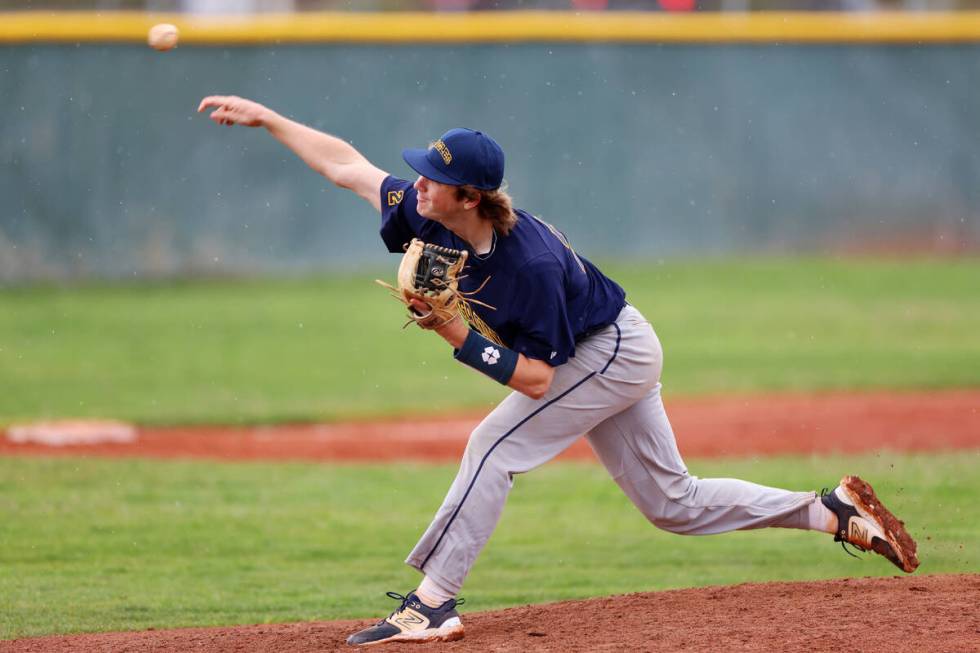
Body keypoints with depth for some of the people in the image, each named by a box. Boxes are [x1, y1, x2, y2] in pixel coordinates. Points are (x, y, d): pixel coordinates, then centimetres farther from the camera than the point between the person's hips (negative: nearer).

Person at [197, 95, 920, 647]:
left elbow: (536, 377, -31)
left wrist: (459, 333, -35)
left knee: (496, 445, -18)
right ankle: (837, 513, 15)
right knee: (674, 501, 12)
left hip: (615, 353, -9)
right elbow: (346, 165, -5)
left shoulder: (530, 261, -35)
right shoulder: (430, 215, -16)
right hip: (606, 355, 9)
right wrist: (264, 117, -7)